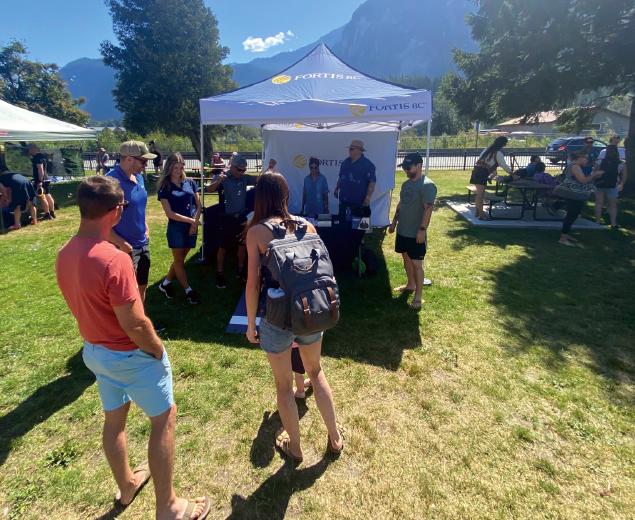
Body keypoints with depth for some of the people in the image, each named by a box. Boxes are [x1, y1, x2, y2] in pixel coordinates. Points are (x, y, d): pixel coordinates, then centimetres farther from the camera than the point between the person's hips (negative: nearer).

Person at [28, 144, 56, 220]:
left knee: (42, 197, -7)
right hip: (46, 179, 10)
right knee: (48, 196, 13)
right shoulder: (41, 156, 16)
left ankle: (47, 214, -6)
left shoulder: (37, 157, -15)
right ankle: (52, 213, 19)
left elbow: (40, 169, -24)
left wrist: (40, 181, -27)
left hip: (41, 180, -10)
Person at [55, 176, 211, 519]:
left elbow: (82, 305, 8)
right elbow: (134, 325, -27)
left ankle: (126, 485, 47)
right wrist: (159, 351, -10)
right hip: (130, 354, -8)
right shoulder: (114, 260, -30)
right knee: (163, 419, 9)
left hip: (93, 350, 8)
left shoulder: (64, 256, -4)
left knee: (114, 418, 24)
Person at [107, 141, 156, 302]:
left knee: (142, 286, 21)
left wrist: (145, 228, 11)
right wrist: (121, 244, -22)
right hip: (125, 248, -8)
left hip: (143, 244, 8)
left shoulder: (138, 177, 5)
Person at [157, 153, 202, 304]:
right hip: (176, 227, -4)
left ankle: (165, 284, 32)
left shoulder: (190, 183, 3)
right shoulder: (165, 187, -6)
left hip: (192, 227, 4)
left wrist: (195, 223, -10)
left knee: (181, 259, 13)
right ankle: (188, 291, 16)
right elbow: (169, 213, -12)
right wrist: (190, 220, -15)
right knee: (178, 260, 5)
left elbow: (198, 205, 4)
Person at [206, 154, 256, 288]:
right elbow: (209, 189, -26)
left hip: (242, 217, 5)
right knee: (224, 247, 3)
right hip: (229, 218, -5)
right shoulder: (223, 178, -13)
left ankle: (241, 270, 31)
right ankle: (220, 274, 15)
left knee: (243, 244, 14)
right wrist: (218, 181, -46)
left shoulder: (245, 178, 1)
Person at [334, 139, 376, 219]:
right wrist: (337, 189, 17)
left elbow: (372, 182, -13)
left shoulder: (367, 164, -8)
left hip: (359, 202, -6)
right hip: (344, 200, 6)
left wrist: (368, 197, -19)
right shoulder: (345, 162, 12)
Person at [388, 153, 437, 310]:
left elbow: (428, 209, -22)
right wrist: (394, 222, 18)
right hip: (402, 230, 9)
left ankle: (418, 296, 4)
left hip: (416, 233, -8)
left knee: (417, 263, -4)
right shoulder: (406, 184, 10)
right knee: (406, 258, 20)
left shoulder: (427, 185, -17)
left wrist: (422, 229, -25)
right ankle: (410, 285, 38)